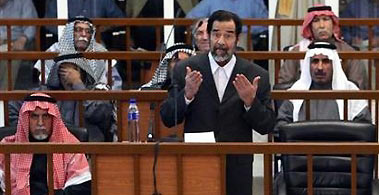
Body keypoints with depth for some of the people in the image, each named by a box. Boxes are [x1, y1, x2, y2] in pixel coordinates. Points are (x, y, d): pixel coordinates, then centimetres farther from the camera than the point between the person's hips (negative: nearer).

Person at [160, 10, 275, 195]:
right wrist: (186, 95, -19)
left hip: (237, 169, 0)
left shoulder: (256, 75, -1)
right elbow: (167, 119, -2)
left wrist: (251, 102, -18)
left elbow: (266, 127, -1)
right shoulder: (185, 69, -1)